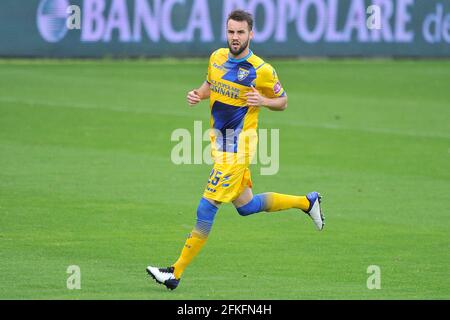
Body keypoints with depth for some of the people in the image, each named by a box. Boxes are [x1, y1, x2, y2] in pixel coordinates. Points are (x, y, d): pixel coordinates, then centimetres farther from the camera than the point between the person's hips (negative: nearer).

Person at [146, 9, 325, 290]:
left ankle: (177, 272, -7)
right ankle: (307, 202, 36)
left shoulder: (261, 70, -13)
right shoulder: (217, 57, 4)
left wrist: (263, 101, -21)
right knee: (246, 206, 17)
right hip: (219, 141, 8)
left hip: (238, 146, -8)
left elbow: (283, 101, 0)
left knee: (207, 207, -10)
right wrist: (197, 95, 2)